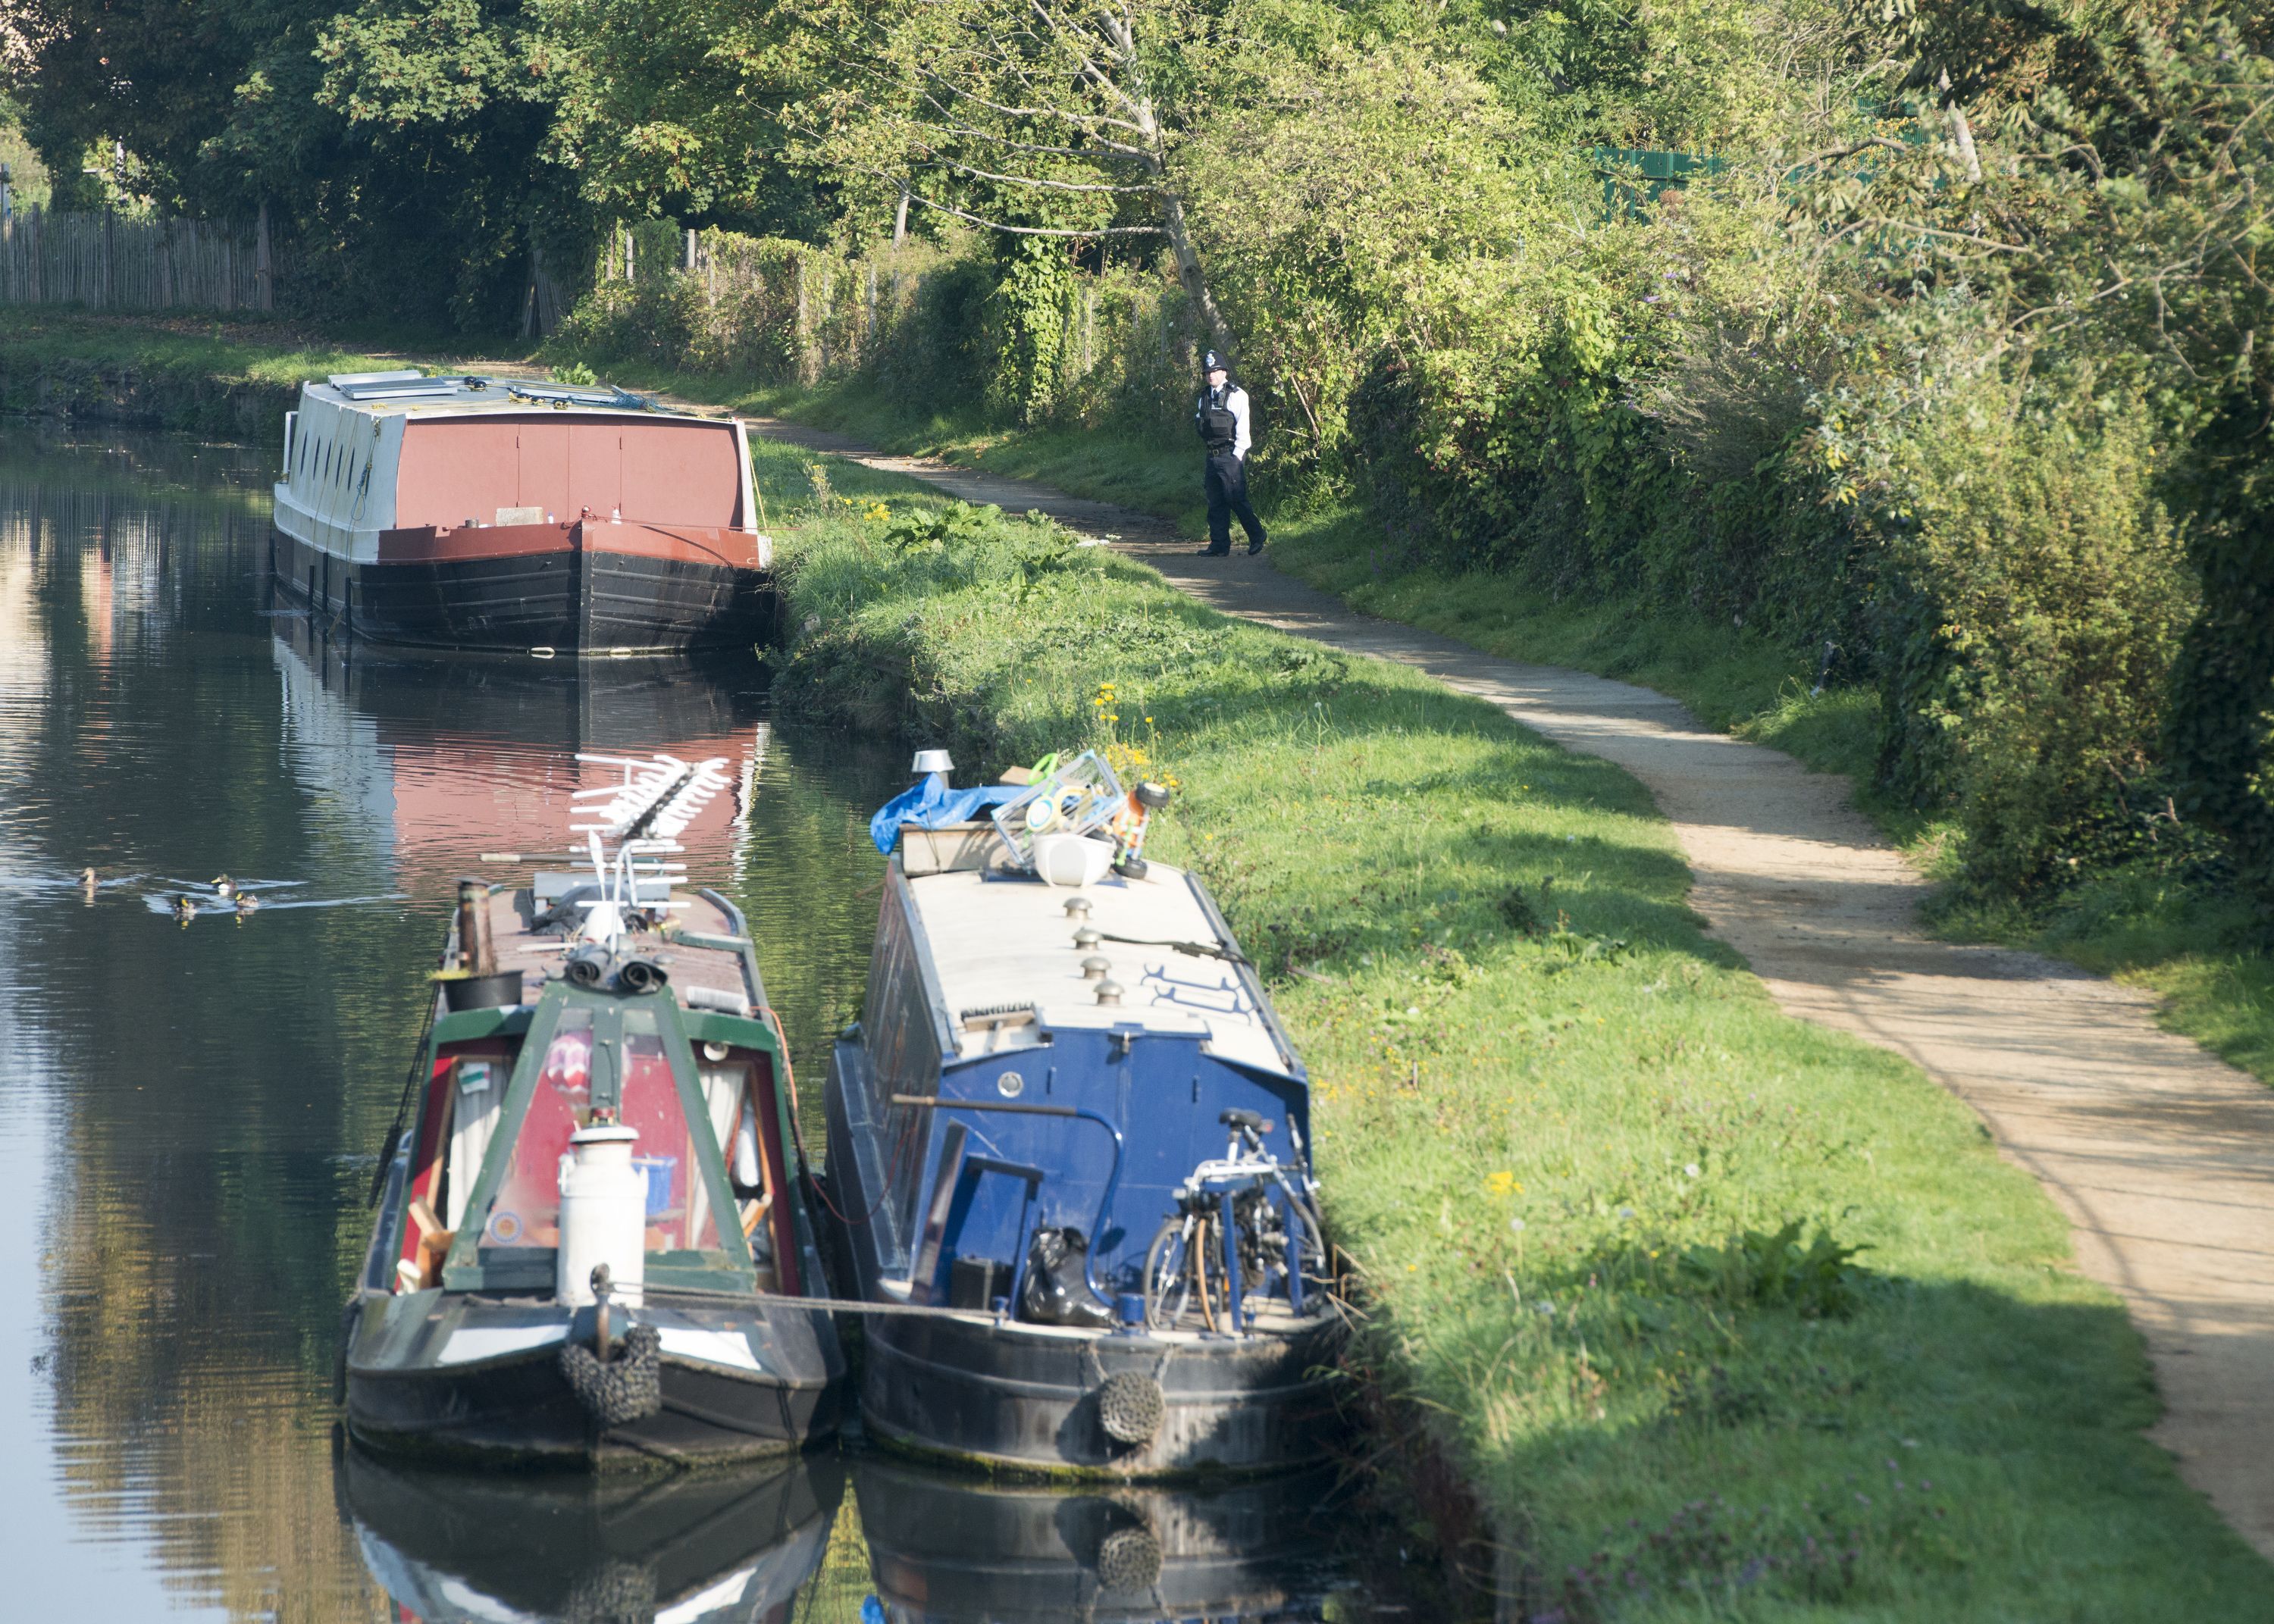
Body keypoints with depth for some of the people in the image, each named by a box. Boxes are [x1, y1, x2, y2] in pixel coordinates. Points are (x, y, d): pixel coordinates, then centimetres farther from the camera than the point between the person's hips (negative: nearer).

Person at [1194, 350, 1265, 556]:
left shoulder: (1236, 395, -6)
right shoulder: (1205, 397, 14)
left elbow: (1242, 427, -9)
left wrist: (1237, 456, -13)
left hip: (1231, 455, -7)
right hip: (1213, 456, 7)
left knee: (1236, 500, -7)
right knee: (1215, 503, 6)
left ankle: (1257, 537, 8)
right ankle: (1219, 545, 9)